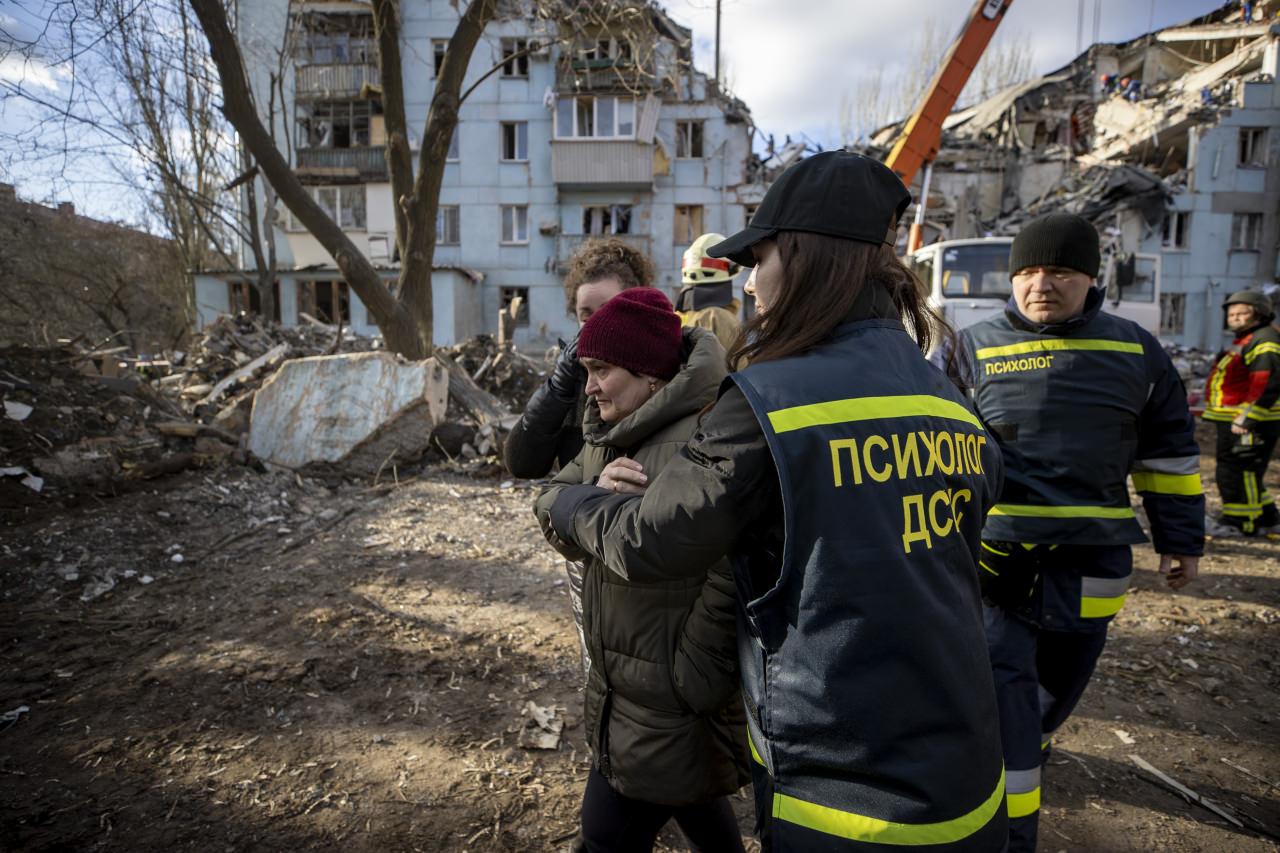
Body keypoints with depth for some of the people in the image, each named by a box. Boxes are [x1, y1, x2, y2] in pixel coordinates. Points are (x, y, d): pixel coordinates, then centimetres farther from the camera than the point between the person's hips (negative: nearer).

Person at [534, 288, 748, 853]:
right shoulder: (611, 436, 6)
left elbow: (735, 574, -33)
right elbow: (549, 502, 2)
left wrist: (691, 683, -25)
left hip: (670, 709, -8)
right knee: (692, 801, 29)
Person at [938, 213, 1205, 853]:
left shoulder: (1135, 350, 5)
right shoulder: (973, 349, -2)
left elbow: (1169, 451, 13)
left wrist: (1181, 539, 14)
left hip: (1091, 554, 3)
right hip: (995, 547, -3)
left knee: (1062, 674, 19)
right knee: (1002, 680, -5)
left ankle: (1025, 741, 49)